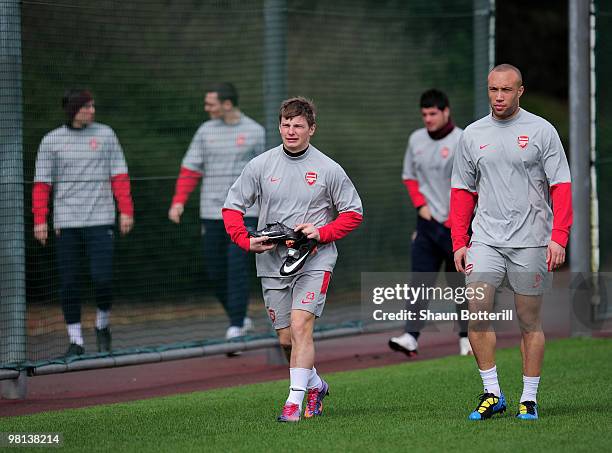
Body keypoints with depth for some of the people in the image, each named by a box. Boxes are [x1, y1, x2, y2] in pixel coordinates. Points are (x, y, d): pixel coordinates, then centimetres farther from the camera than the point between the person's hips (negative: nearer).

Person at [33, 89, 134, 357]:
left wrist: (126, 211, -1)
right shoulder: (51, 141, 4)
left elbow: (119, 176, 6)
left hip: (100, 220, 0)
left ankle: (102, 326, 17)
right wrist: (40, 220, -6)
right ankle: (75, 341, 10)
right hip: (66, 221, 0)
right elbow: (42, 184, 2)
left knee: (103, 278, -9)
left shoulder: (105, 135, 7)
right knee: (68, 282, 0)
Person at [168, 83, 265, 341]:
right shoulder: (206, 131, 7)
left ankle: (236, 325, -7)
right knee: (214, 269, 4)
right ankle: (239, 318, 21)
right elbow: (190, 169, 4)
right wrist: (178, 202, -8)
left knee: (237, 265, -12)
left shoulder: (254, 132, 1)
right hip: (212, 212, 3)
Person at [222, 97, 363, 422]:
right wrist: (247, 241, -8)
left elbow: (353, 213, 5)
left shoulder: (328, 169, -1)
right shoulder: (261, 165, 3)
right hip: (272, 263, 3)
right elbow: (232, 207, 8)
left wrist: (321, 233, -10)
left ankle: (294, 402, -18)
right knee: (286, 339, 8)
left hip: (314, 261, -3)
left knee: (300, 327, -19)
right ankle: (315, 386, 34)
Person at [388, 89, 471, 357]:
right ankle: (411, 336, -12)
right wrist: (420, 204, 5)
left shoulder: (462, 141, -8)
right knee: (420, 280, -5)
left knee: (460, 282, 4)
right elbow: (409, 176, 21)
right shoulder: (416, 139, 10)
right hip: (427, 222, 4)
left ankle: (467, 336, 16)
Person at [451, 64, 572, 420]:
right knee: (477, 312, -10)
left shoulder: (542, 131, 0)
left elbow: (561, 186, -3)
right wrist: (459, 242, 5)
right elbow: (462, 191, 13)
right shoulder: (473, 134, 10)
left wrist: (559, 237, -13)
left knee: (530, 320, 2)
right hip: (485, 240, 3)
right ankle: (492, 394, 0)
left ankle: (529, 399, 10)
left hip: (530, 242, -3)